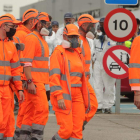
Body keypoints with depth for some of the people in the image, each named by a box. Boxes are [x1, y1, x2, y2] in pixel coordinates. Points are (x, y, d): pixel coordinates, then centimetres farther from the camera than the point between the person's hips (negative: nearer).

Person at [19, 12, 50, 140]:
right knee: (43, 109, -14)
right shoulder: (31, 38, -11)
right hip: (34, 81, -10)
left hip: (40, 81, 10)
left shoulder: (41, 40, 20)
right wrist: (30, 82, -23)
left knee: (31, 111, 9)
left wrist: (44, 82, 21)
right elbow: (27, 62, -18)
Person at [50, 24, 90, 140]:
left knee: (77, 130, 0)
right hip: (63, 96, -7)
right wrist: (59, 97, -24)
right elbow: (54, 76, -14)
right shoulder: (58, 53, -6)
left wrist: (86, 100, 17)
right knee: (67, 129, -12)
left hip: (77, 97, 7)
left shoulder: (78, 54, 16)